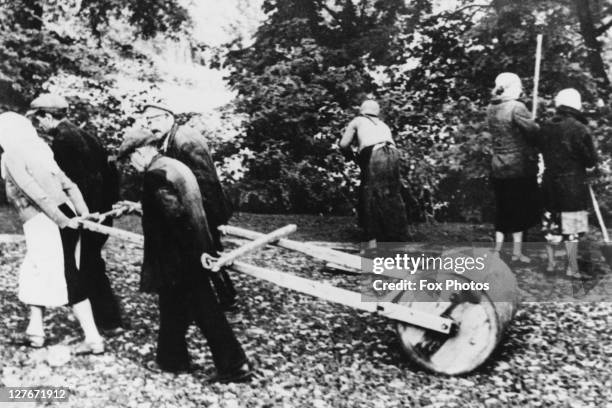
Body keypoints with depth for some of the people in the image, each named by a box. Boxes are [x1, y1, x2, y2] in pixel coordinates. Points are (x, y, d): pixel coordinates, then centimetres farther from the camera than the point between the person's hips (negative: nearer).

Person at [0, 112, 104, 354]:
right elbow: (70, 186, 11)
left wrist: (62, 221, -15)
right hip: (67, 217, 8)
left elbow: (36, 193, -16)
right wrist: (85, 216, 6)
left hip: (44, 223, -8)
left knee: (69, 279, -4)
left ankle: (93, 339, 0)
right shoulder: (38, 150, 17)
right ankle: (35, 330, 31)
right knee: (33, 273, 21)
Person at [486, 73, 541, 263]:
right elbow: (534, 132, -18)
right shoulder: (516, 107, -15)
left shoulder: (490, 109, 7)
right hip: (519, 167, -6)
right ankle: (517, 252, 12)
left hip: (498, 168, 6)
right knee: (519, 209, 6)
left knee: (502, 210, 13)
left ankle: (497, 250, 16)